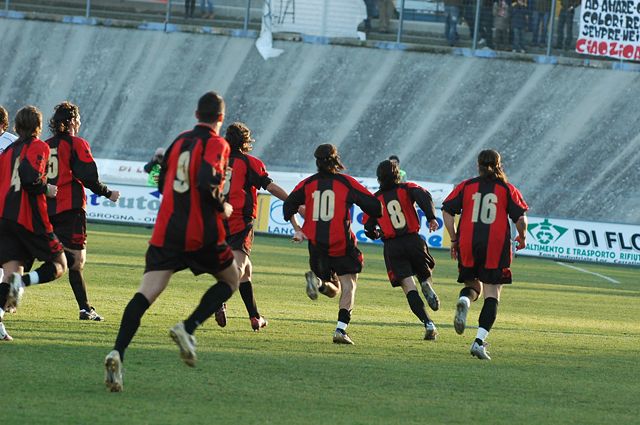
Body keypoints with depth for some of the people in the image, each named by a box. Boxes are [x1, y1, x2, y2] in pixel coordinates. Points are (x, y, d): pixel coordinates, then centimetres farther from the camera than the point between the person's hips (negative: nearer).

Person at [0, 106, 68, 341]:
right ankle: (24, 281, -23)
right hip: (30, 218, -6)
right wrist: (46, 189, -3)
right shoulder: (38, 147, -2)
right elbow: (29, 176, -18)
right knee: (59, 264, 8)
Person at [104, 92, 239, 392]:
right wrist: (223, 208, -1)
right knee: (230, 279, 19)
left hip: (166, 230, 5)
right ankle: (188, 328, -2)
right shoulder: (216, 144, -4)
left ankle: (117, 353, -26)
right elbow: (206, 184, -19)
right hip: (201, 232, -5)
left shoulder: (180, 141, 16)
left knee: (146, 294, -5)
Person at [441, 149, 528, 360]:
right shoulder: (507, 189, 5)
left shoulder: (466, 186, 9)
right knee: (492, 295, 2)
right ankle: (479, 341, -12)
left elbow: (447, 211, 0)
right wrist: (522, 237, 17)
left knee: (473, 286, 22)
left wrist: (454, 240, 8)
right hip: (496, 248, -2)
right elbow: (520, 218, -3)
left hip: (468, 248, 2)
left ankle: (464, 301, -15)